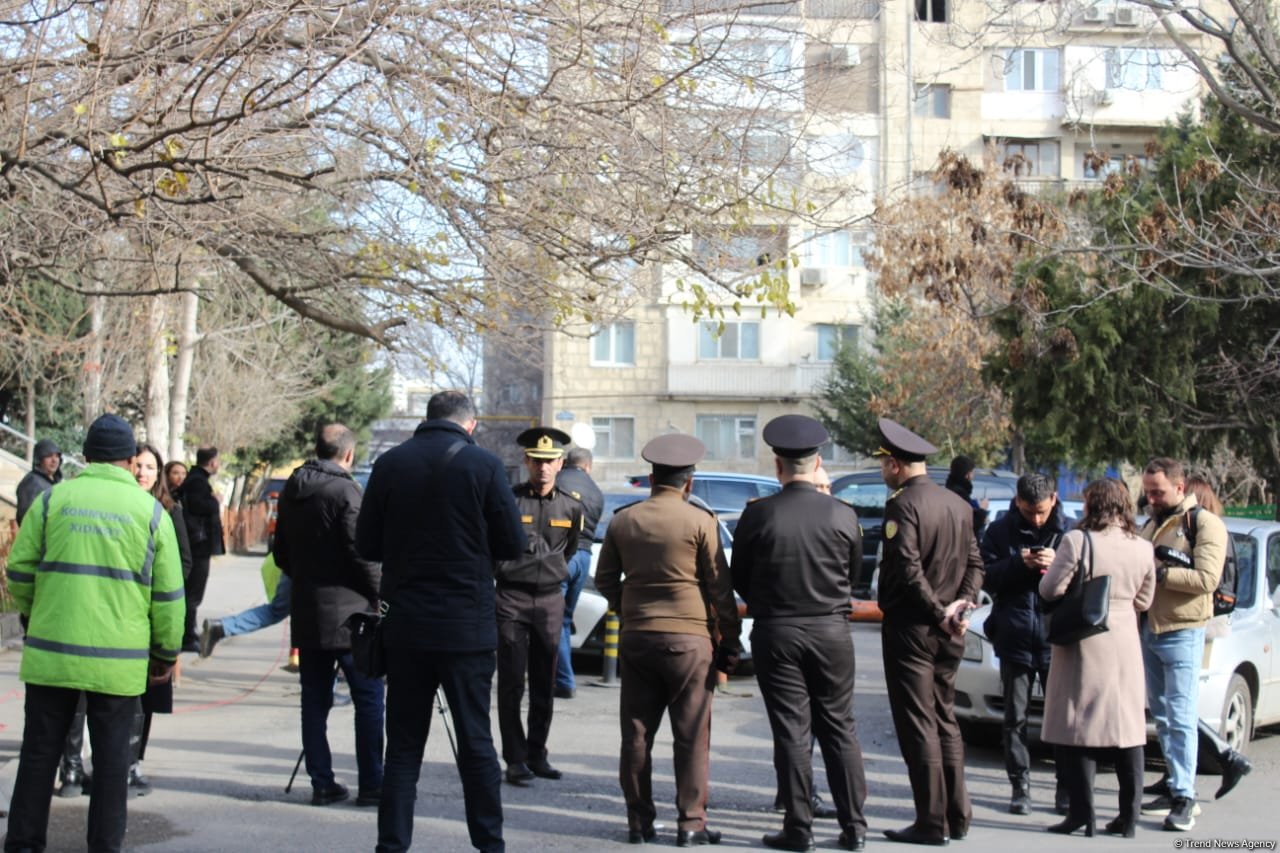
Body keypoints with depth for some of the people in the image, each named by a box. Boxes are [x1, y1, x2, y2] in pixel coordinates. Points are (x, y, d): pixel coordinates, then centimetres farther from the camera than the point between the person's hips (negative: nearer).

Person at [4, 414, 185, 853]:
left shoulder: (53, 499, 2)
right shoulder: (151, 511, 1)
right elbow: (168, 594, 0)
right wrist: (167, 652, 11)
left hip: (51, 653, 1)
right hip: (120, 660, -1)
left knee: (40, 751, 11)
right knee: (111, 755, 8)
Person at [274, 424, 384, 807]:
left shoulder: (291, 491, 10)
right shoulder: (344, 490, -13)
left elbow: (281, 553, 16)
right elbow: (361, 552, -16)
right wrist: (381, 593, -3)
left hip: (306, 613, 7)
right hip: (347, 612, -7)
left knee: (315, 701, 10)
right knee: (369, 698, 0)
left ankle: (322, 783, 12)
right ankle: (371, 784, 1)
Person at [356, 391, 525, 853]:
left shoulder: (390, 463, -1)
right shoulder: (484, 465, -8)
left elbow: (367, 546, 4)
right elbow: (513, 544, -4)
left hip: (405, 625, 2)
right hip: (468, 625, -2)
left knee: (403, 745, 9)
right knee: (476, 743, 9)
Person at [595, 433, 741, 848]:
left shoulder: (622, 521, 5)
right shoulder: (700, 522, -6)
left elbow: (605, 578, 14)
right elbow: (720, 588, -4)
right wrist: (730, 642, 4)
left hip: (636, 638, 4)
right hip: (689, 639, -4)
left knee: (636, 735, 9)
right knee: (692, 736, 3)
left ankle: (639, 823, 13)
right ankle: (691, 824, 3)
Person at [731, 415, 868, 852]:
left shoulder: (757, 514, -9)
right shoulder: (843, 515, -5)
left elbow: (739, 579, 2)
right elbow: (853, 574, 8)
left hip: (776, 634, -2)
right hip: (831, 632, 2)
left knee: (792, 731, 4)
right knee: (840, 728, 11)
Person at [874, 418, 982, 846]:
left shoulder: (903, 504, -14)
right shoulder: (958, 504, 11)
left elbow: (907, 568, -22)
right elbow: (974, 562, 11)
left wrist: (938, 614, -14)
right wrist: (961, 604, 0)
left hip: (910, 629, -8)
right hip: (948, 633, 8)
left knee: (918, 725, -3)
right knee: (945, 720, 16)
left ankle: (932, 822, 0)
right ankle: (958, 815, 19)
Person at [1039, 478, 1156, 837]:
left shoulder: (1077, 541, -13)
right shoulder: (1143, 548, 3)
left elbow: (1051, 589, -12)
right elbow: (1143, 601, 11)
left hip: (1084, 644, -4)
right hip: (1125, 644, 4)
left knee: (1078, 725, 2)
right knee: (1127, 726, 9)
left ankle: (1082, 813, -1)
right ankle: (1129, 815, 11)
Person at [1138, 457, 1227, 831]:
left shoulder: (1205, 524, -7)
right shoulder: (1151, 525, 17)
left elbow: (1206, 578, -18)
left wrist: (1157, 573, -19)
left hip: (1181, 633, -7)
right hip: (1148, 629, 7)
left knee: (1180, 718, -6)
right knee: (1160, 716, 10)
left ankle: (1185, 798, -3)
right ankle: (1176, 787, 17)